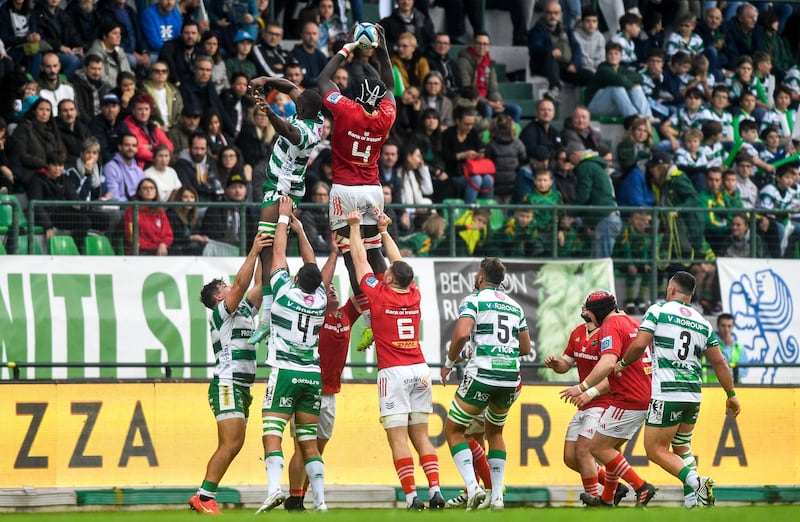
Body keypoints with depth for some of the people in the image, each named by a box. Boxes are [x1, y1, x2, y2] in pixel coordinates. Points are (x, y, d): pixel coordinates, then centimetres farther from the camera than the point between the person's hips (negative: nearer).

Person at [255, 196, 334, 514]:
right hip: (313, 374, 5)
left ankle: (274, 487, -29)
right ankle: (319, 498, 1)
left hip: (285, 372, -4)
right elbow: (314, 264, 20)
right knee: (308, 440, 9)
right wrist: (300, 230, 31)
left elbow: (278, 253, 5)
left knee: (272, 434, -9)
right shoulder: (320, 299, 5)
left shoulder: (285, 292, -6)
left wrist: (284, 218, 17)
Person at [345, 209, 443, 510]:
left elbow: (360, 259, 7)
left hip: (393, 372, -5)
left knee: (398, 439, -7)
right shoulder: (414, 296, 7)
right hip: (420, 371, 5)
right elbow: (399, 262, 24)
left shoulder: (379, 295, -6)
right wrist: (383, 231, 35)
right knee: (421, 437, 8)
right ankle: (435, 490, -4)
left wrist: (355, 227, 19)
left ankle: (412, 496, -16)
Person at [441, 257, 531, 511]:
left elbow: (462, 334, -16)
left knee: (453, 430, 8)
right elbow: (526, 348, 19)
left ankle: (473, 487, -11)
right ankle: (497, 496, 15)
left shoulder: (473, 300, 0)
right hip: (511, 377, 5)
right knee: (494, 432, 24)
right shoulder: (515, 306, 17)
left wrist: (449, 363, -2)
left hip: (482, 375, -5)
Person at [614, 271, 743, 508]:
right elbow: (719, 362, 13)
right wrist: (731, 395, 22)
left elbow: (639, 345, -10)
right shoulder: (702, 323, 12)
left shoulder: (658, 310, -1)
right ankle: (692, 498, 8)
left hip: (667, 395, -6)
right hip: (693, 395, 6)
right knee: (682, 447, 20)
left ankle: (696, 482, -19)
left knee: (656, 450, -1)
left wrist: (622, 364, 8)